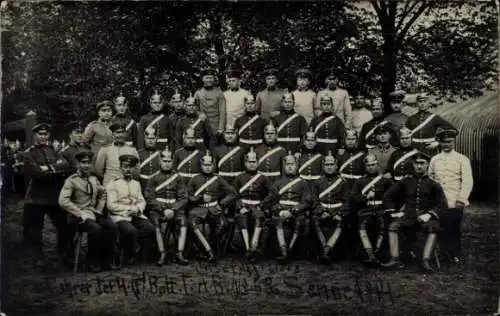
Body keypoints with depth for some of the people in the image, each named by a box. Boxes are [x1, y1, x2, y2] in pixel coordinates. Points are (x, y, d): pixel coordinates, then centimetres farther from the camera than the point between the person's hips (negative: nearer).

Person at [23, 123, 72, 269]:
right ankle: (37, 258, 16)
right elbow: (36, 172, -18)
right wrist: (57, 170, -13)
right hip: (36, 197, -4)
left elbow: (67, 166, -4)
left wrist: (50, 168, -18)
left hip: (56, 195, 4)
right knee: (34, 229, 2)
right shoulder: (28, 153, -2)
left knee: (64, 226, 11)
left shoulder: (53, 151, 12)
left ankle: (64, 254, 28)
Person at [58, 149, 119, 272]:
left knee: (112, 227, -20)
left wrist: (99, 210, 11)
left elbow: (103, 194, 27)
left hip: (94, 214, 6)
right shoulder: (71, 180, -4)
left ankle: (106, 261, -7)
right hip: (78, 217, -6)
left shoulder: (94, 179, 15)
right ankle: (93, 263, -15)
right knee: (96, 228, -33)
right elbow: (63, 201, -15)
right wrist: (81, 214, -19)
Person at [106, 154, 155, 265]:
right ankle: (129, 257, -9)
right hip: (119, 216, -5)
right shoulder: (113, 184, 3)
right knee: (130, 230, -34)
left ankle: (143, 256, -5)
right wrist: (129, 208, -13)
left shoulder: (136, 184, 21)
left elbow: (142, 201, 16)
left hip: (136, 215, 5)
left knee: (150, 228, -23)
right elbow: (110, 205, -6)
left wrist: (138, 209, -7)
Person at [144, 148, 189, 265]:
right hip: (157, 208, -1)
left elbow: (183, 198, 6)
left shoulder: (177, 178, 12)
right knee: (156, 222, -32)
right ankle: (162, 254, -29)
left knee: (183, 220, -28)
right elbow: (149, 198, -1)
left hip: (174, 208, 1)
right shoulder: (154, 179, 7)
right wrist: (163, 209, -14)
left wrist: (173, 209, -12)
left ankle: (180, 254, -29)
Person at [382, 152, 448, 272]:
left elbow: (442, 204, 1)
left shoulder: (432, 184, 7)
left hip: (426, 215, -1)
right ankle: (395, 259, -29)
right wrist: (392, 211, 2)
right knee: (393, 226, -26)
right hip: (409, 214, 2)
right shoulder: (406, 181, 12)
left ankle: (425, 261, -36)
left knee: (433, 228, -34)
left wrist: (429, 214, -14)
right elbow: (388, 196, 15)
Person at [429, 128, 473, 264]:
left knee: (454, 229, 5)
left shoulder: (462, 159, 3)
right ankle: (446, 253, 14)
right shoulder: (434, 160, 13)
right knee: (442, 229, 1)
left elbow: (467, 181, -5)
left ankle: (455, 255, 18)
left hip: (455, 203, -2)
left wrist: (462, 199, -15)